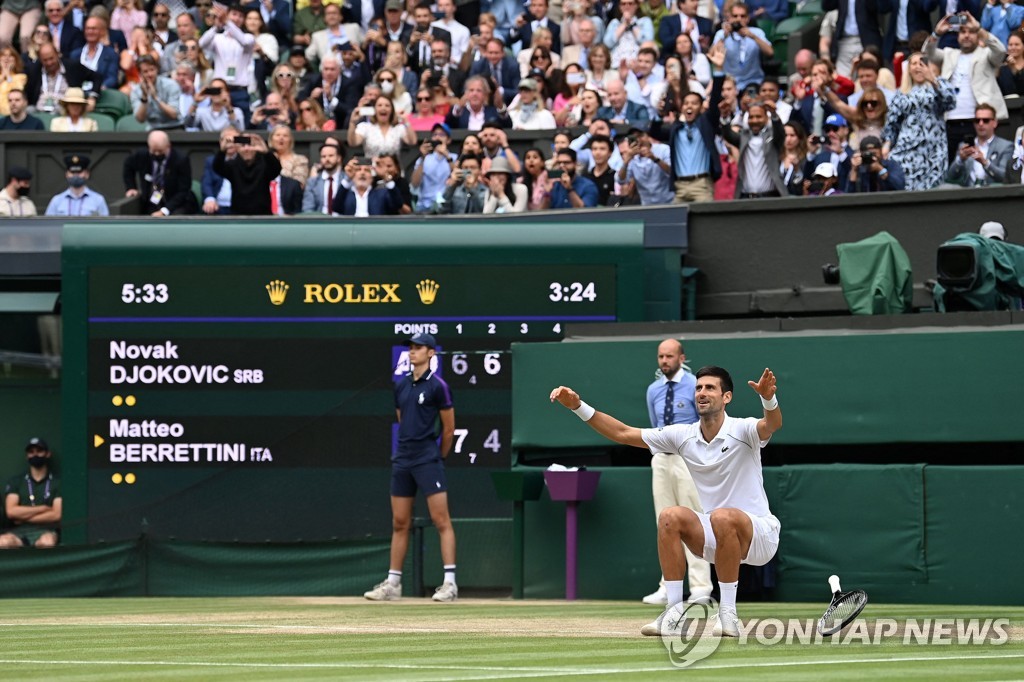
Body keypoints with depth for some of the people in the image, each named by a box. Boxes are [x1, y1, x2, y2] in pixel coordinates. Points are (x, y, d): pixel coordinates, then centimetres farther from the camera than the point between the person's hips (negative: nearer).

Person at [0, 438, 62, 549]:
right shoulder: (16, 482, 16)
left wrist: (24, 517, -1)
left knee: (47, 542, -41)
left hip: (46, 531, -1)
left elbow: (57, 515, -1)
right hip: (19, 531, 1)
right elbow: (11, 511, 3)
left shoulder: (57, 483, 10)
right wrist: (43, 508, 0)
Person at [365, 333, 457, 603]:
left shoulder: (437, 386, -6)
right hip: (402, 460, 7)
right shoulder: (401, 385, 13)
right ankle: (392, 584, 14)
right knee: (399, 523, 9)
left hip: (428, 461, -7)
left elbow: (449, 428, -1)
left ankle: (450, 583, -11)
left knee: (441, 520, -9)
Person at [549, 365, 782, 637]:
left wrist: (768, 399, -58)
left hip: (760, 535, -5)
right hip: (717, 541, 5)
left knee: (723, 517, -35)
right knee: (670, 517, -19)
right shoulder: (684, 436, 2)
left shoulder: (742, 430, -13)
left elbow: (772, 425, -35)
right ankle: (675, 614, -17)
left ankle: (728, 615, -28)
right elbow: (624, 434, 4)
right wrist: (578, 406, -4)